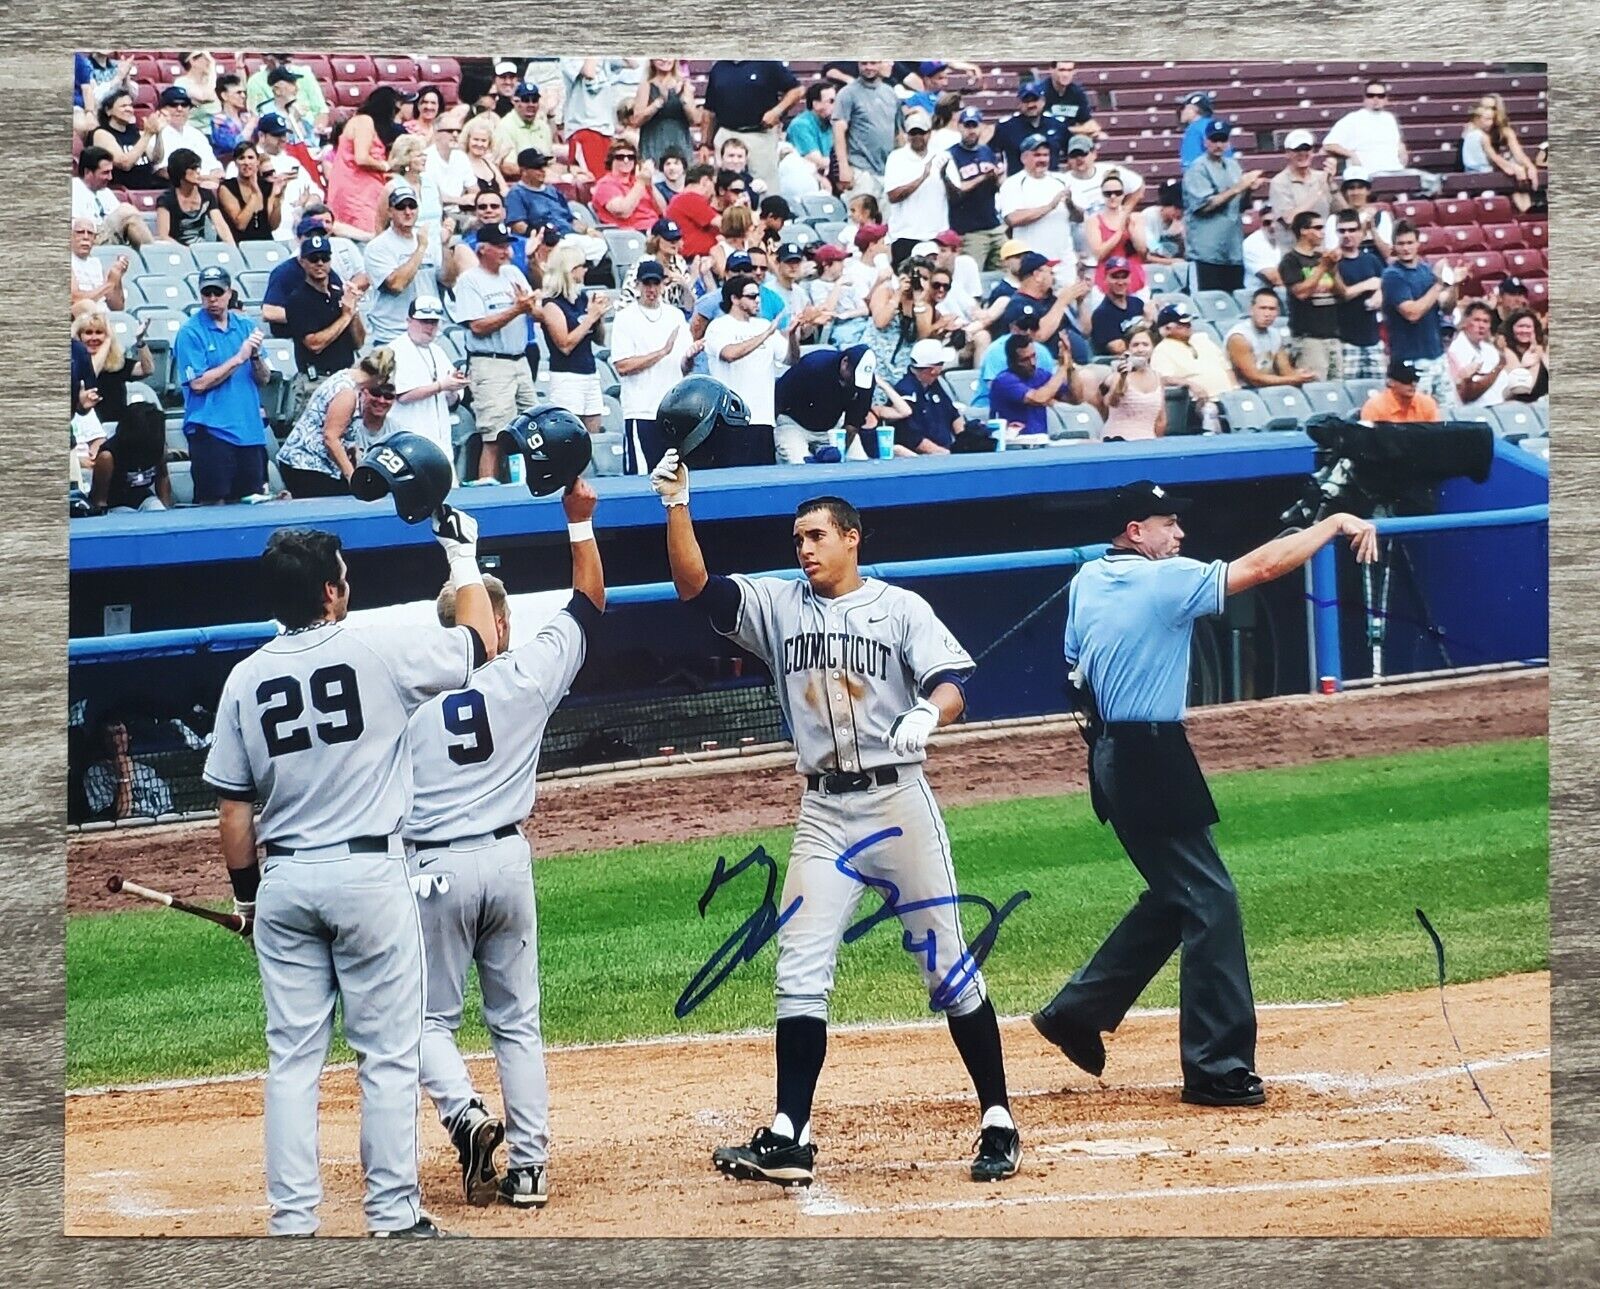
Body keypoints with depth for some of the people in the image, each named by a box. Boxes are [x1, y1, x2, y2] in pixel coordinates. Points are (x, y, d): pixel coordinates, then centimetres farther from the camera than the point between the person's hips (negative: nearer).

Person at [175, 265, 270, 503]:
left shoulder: (246, 326, 11)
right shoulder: (190, 332, -4)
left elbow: (264, 378, 12)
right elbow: (198, 383, -12)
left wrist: (255, 355, -9)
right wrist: (238, 358, -13)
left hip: (250, 429, 5)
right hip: (211, 430, -5)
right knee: (213, 505, -7)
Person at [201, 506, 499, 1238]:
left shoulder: (245, 680, 3)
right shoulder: (380, 651, -8)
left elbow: (232, 809, 5)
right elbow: (480, 641, 9)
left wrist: (247, 895, 17)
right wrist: (463, 556, 22)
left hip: (283, 882, 4)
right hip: (369, 875, -4)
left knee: (292, 1059, 8)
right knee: (388, 1054, 2)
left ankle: (291, 1221, 7)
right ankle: (392, 1217, 2)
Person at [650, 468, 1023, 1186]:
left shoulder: (900, 608, 1)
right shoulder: (779, 605, 9)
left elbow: (952, 683, -11)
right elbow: (695, 585, -2)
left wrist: (927, 712, -34)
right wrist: (677, 507, -15)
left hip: (899, 802, -3)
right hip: (824, 811, 3)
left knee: (947, 963, 1)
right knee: (799, 971, -4)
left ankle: (999, 1124, 8)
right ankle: (788, 1140, -5)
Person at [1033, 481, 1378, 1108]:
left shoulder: (1086, 582, 11)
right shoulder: (1165, 581, -14)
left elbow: (1075, 668, 20)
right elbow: (1261, 566, -17)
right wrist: (1335, 523, -11)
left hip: (1110, 754, 9)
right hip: (1151, 758, -9)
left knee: (1173, 897, 19)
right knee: (1209, 901, -7)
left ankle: (1078, 1011, 22)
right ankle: (1216, 1068, -8)